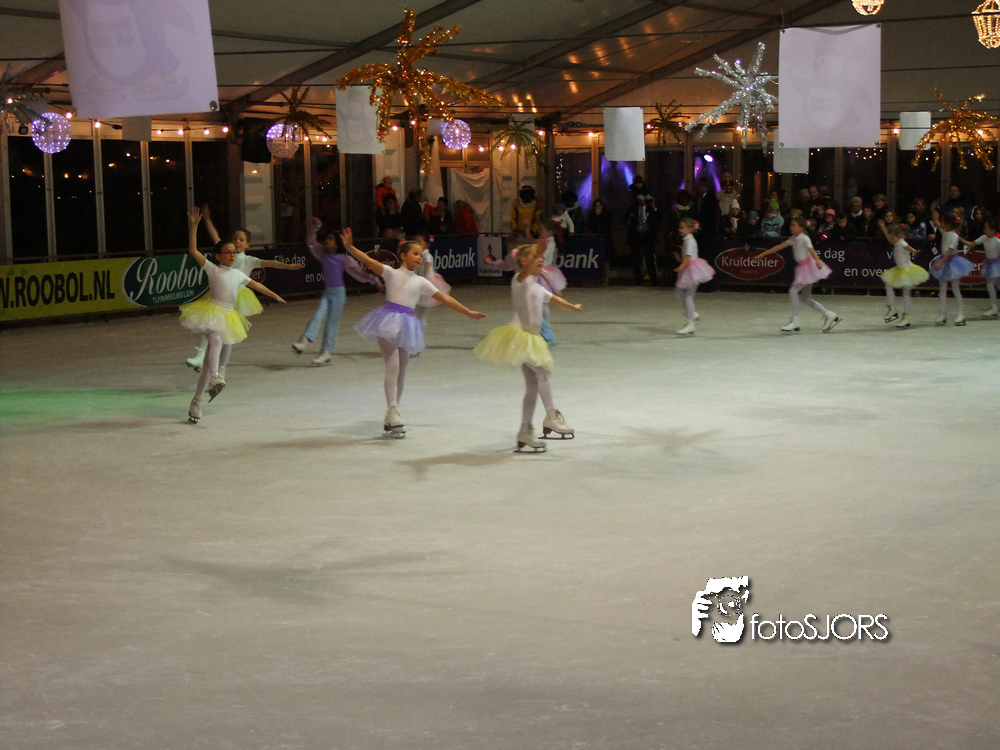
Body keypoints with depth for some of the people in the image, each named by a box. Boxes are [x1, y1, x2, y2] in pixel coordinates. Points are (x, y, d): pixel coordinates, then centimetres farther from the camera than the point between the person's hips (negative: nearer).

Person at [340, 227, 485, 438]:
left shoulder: (421, 282, 13)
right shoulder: (391, 273, 2)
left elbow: (445, 299, 15)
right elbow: (368, 261, -13)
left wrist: (468, 313, 14)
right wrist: (350, 247, -29)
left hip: (406, 325, 5)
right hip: (388, 321, -5)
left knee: (401, 370, 7)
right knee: (392, 365, -18)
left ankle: (391, 418, 16)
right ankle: (392, 410, -22)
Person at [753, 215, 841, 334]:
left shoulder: (804, 238, -11)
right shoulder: (794, 239, 13)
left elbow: (811, 250, -28)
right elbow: (779, 247, 17)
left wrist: (817, 261, -47)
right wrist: (762, 254, 19)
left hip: (808, 266, -9)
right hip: (802, 267, 9)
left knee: (793, 291, -14)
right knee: (806, 298, 10)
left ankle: (794, 322, -10)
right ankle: (830, 316, 18)